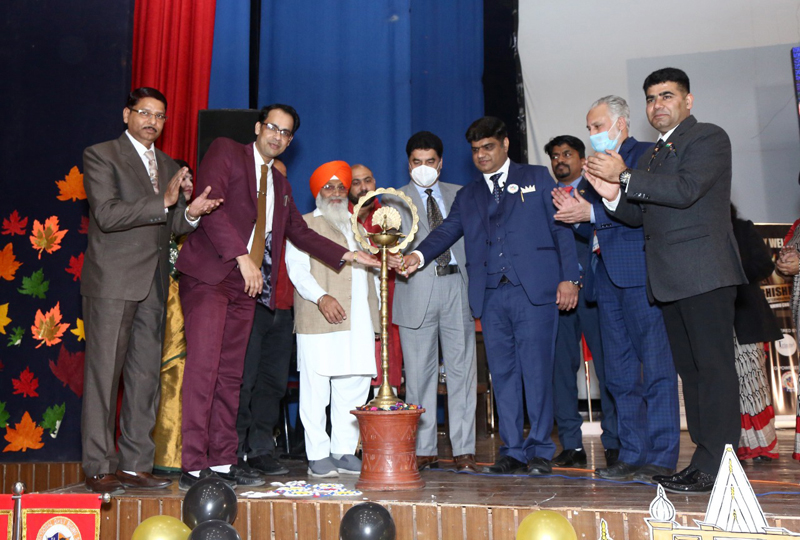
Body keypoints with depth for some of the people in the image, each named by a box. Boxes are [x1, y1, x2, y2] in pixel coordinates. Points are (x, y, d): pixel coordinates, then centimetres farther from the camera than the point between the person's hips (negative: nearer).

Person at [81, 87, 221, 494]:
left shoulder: (169, 166, 19)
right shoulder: (101, 155, 0)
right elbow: (107, 214, -13)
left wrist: (190, 212, -4)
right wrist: (164, 201, -17)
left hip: (153, 285, 6)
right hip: (112, 281, -6)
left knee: (146, 376, 6)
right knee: (104, 374, -3)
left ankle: (135, 465, 13)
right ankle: (99, 468, 4)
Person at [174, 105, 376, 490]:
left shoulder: (280, 183, 23)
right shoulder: (225, 152, 3)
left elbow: (300, 232, 28)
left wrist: (346, 255, 17)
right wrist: (242, 257, -19)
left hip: (245, 284, 7)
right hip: (209, 275, -7)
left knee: (230, 374, 7)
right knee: (203, 368, -11)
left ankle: (223, 461, 12)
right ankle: (193, 466, -8)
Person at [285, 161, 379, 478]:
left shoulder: (357, 228, 26)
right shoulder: (304, 225, 8)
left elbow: (372, 270, 26)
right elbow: (297, 267, -5)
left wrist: (375, 313, 15)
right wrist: (322, 297, -19)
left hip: (358, 323, 6)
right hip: (320, 322, -5)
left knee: (354, 389, 5)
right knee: (316, 389, -4)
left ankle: (344, 452, 14)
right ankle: (318, 455, 4)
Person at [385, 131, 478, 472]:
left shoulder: (459, 195, 17)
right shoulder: (395, 201, 11)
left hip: (458, 287, 1)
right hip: (417, 290, -1)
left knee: (462, 370, -1)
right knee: (419, 374, 2)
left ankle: (464, 451, 6)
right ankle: (424, 450, 12)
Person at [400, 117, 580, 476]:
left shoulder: (536, 178, 12)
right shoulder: (468, 196, 21)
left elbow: (561, 227, 6)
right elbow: (447, 230, 7)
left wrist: (569, 277, -5)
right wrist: (420, 255, -13)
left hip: (534, 289, -3)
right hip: (491, 295, 4)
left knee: (536, 370, -4)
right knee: (502, 373, 5)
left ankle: (540, 450, 7)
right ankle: (512, 450, 14)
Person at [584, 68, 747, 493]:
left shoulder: (708, 138, -2)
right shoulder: (651, 155, 22)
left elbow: (685, 190, -18)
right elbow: (640, 215, 19)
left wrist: (625, 177, -13)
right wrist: (614, 195, -1)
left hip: (704, 272, -8)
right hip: (669, 279, 9)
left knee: (713, 366, -8)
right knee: (689, 369, 10)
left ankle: (716, 466, -7)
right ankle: (703, 459, 16)